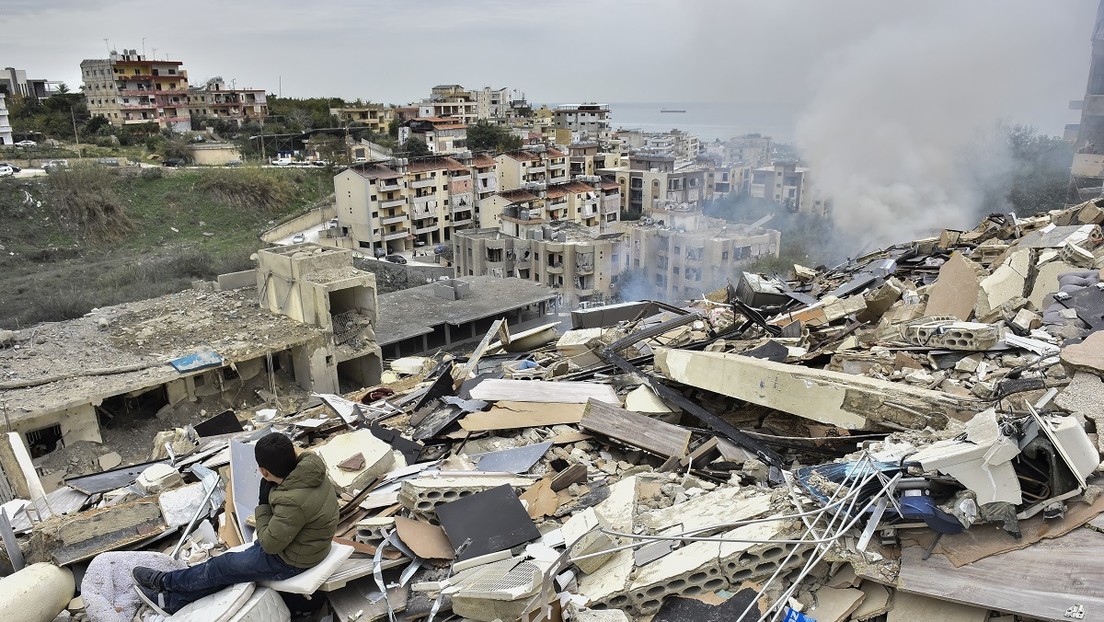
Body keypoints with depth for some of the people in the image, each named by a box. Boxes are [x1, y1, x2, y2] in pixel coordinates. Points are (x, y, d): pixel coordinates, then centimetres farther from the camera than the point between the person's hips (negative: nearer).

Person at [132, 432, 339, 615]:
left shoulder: (294, 502, -38)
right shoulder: (310, 467, -14)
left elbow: (270, 543, -25)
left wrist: (263, 504, -16)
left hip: (290, 560, -8)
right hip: (297, 541, 8)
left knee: (223, 566, 8)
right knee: (231, 564, 14)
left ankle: (163, 581, 30)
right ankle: (172, 601, 27)